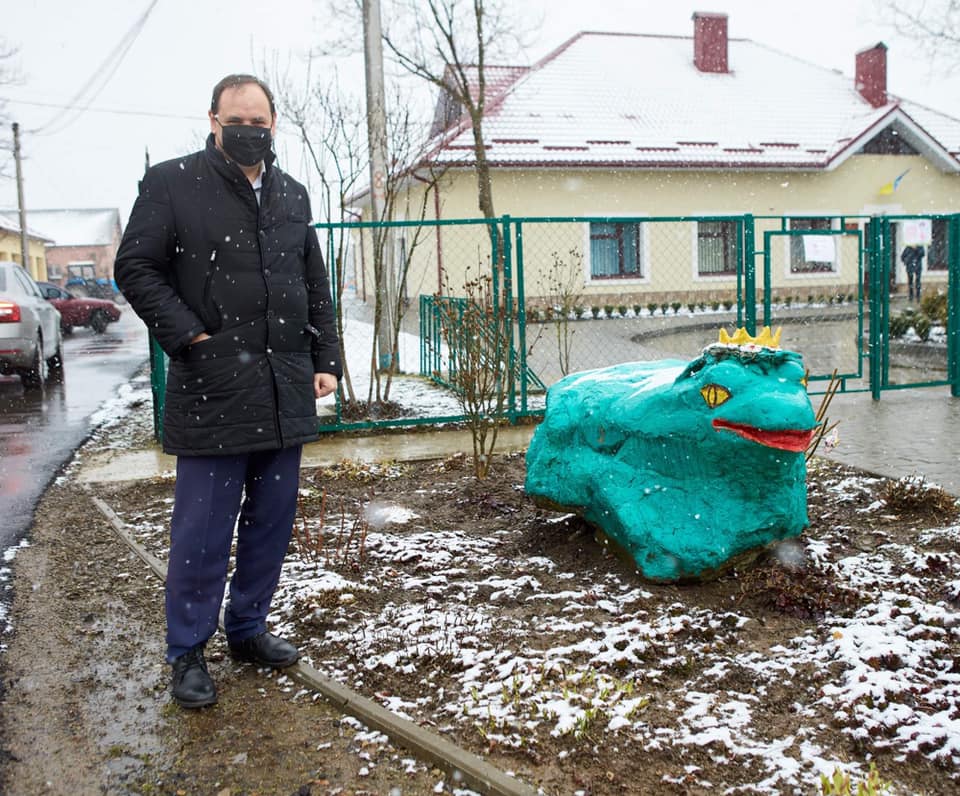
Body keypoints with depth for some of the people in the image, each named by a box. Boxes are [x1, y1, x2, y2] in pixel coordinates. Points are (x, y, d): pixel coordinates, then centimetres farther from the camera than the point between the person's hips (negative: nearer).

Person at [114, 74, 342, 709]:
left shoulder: (292, 196, 14)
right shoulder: (172, 184, -1)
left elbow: (316, 287, 18)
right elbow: (135, 269, -3)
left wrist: (325, 361, 11)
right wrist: (190, 336, -12)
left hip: (285, 394, 5)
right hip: (212, 393, -5)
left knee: (272, 521, 13)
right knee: (203, 531, 0)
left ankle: (248, 628, 30)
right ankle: (188, 652, 16)